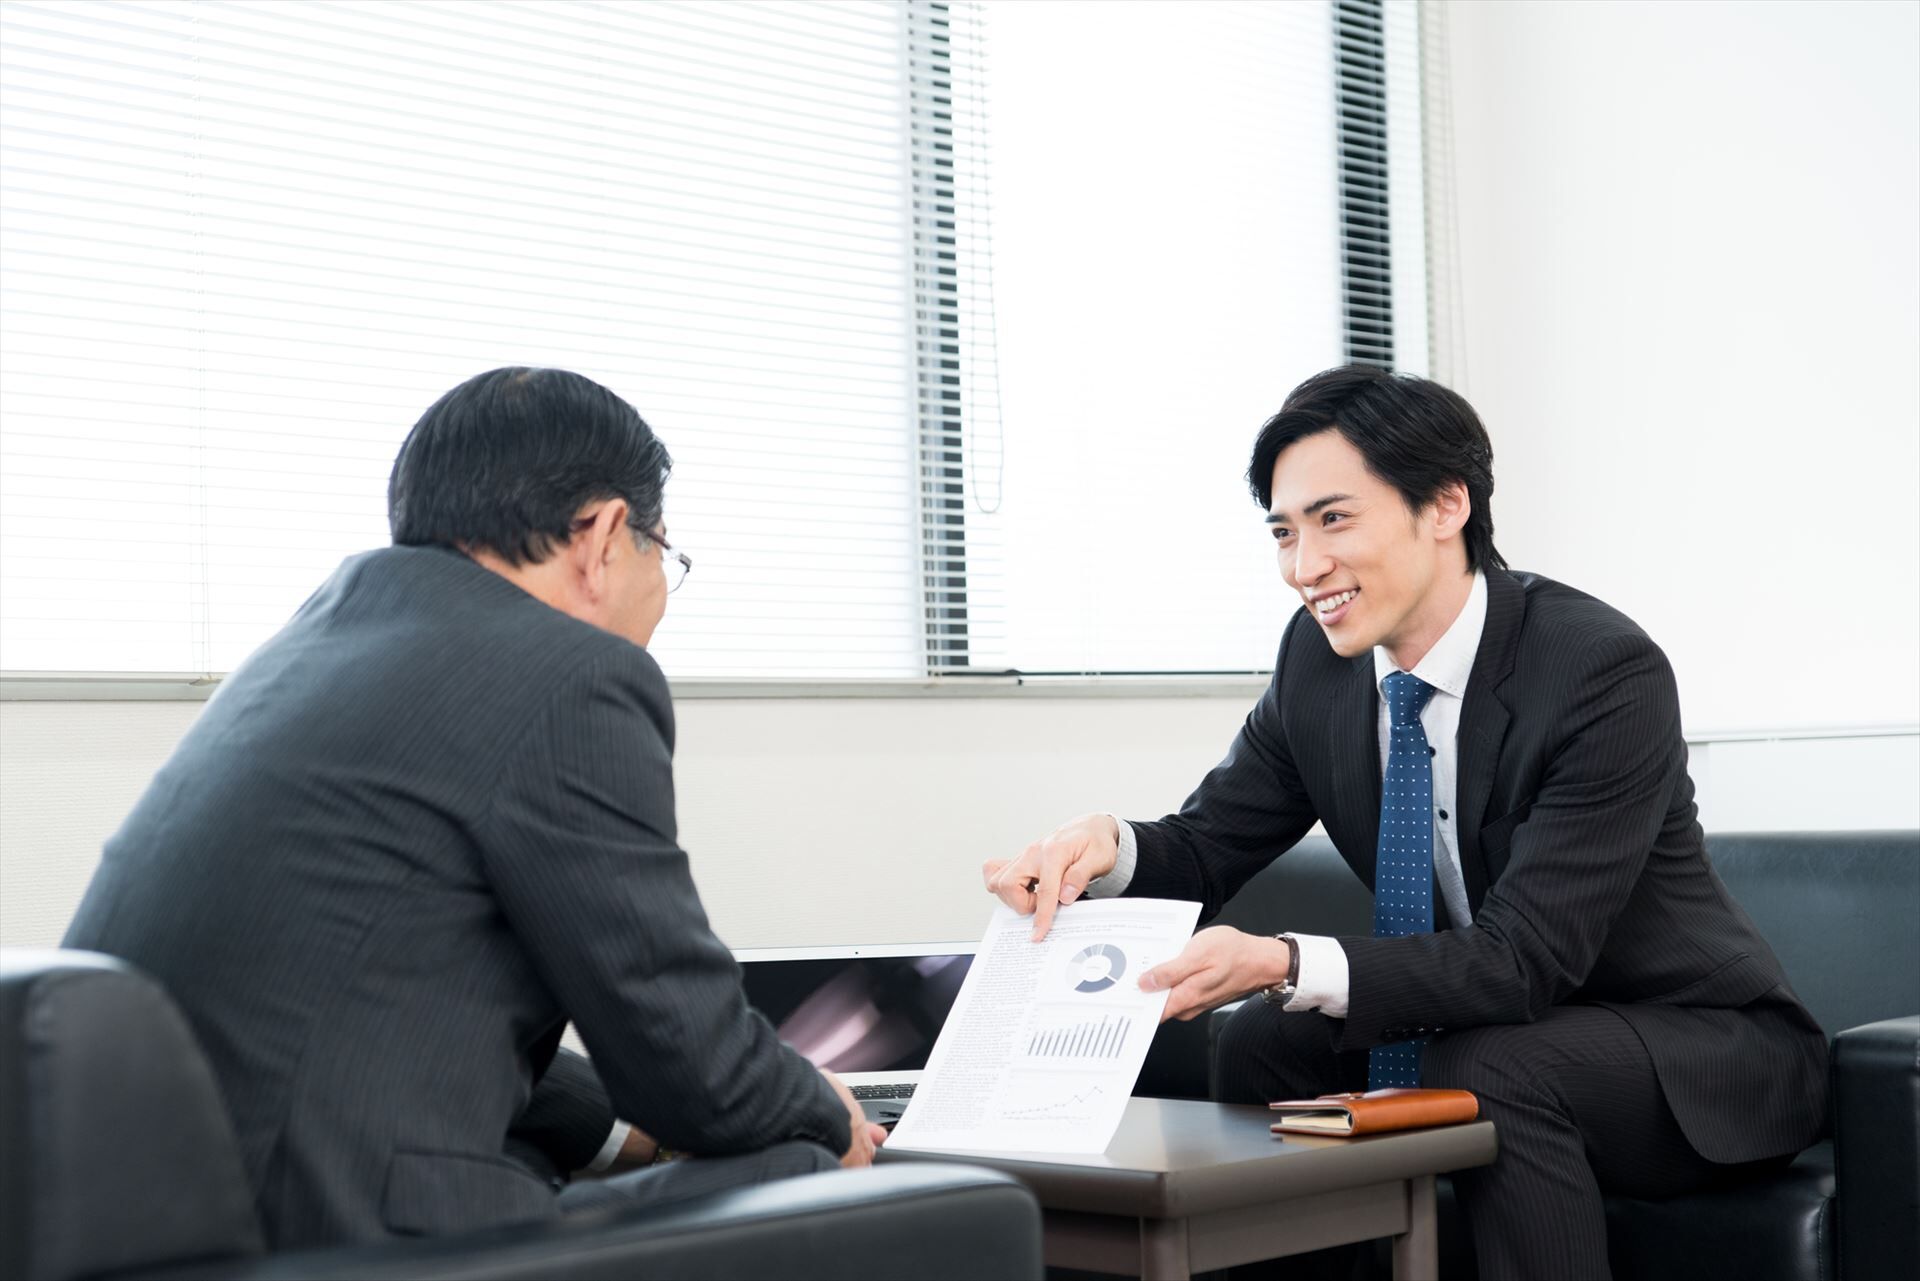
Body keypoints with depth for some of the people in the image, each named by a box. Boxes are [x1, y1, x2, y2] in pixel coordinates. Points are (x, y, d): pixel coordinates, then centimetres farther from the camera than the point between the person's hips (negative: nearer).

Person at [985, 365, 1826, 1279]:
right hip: (1496, 1023, 6)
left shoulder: (1606, 673, -26)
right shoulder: (1319, 658, -5)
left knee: (1485, 1067, -32)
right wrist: (1106, 846, -22)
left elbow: (1522, 961, -30)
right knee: (1262, 1048, -12)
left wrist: (1286, 966, -43)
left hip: (1704, 1051, -6)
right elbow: (1204, 847, 2)